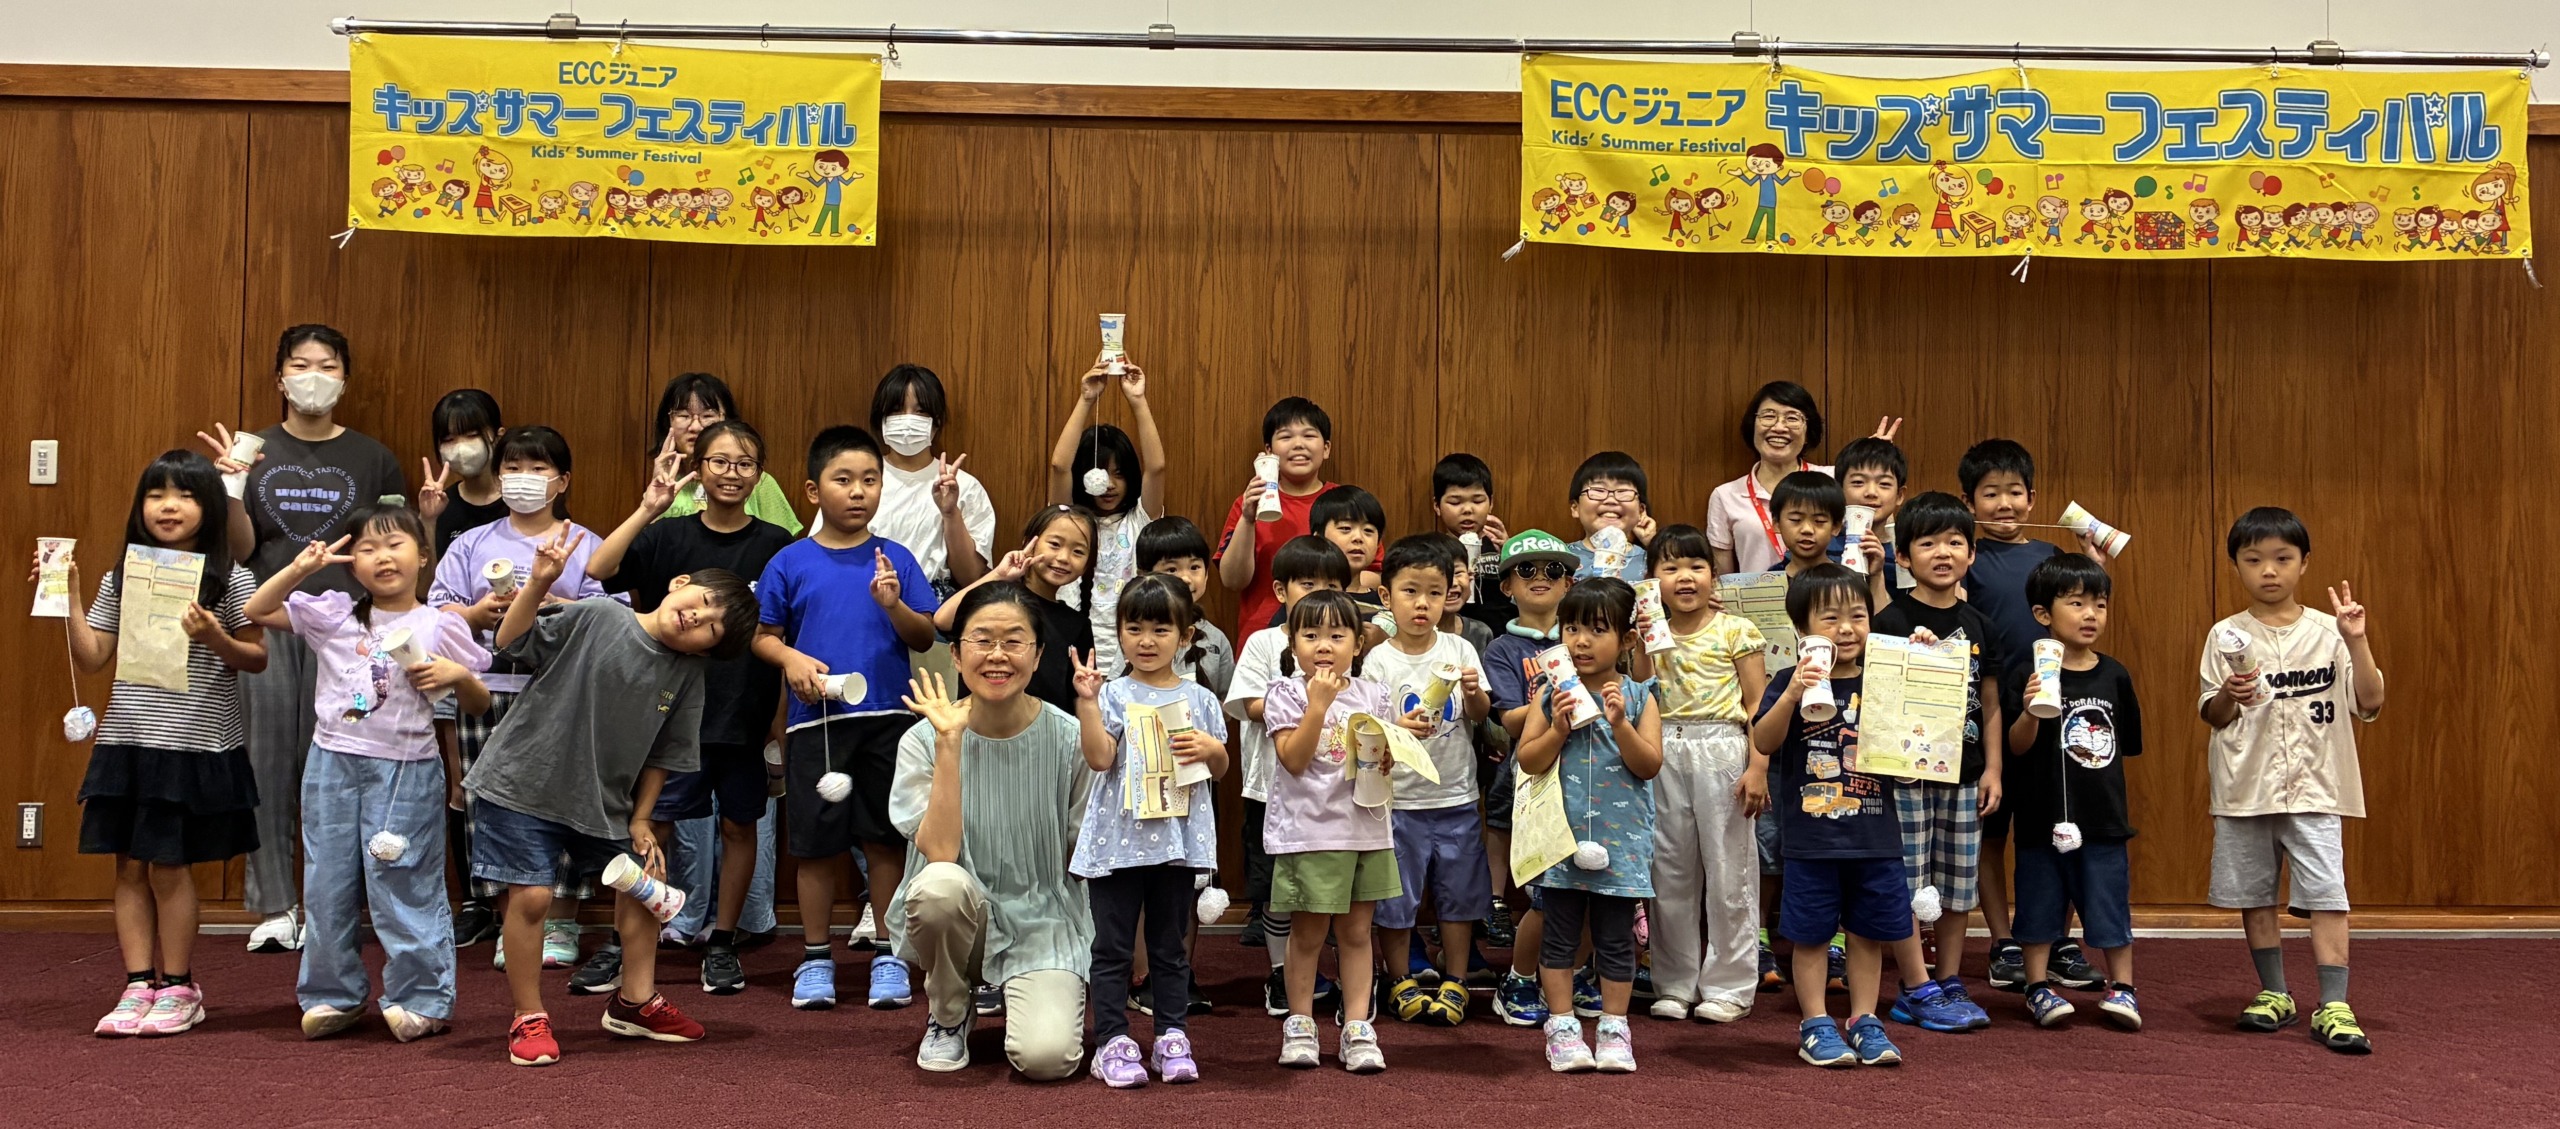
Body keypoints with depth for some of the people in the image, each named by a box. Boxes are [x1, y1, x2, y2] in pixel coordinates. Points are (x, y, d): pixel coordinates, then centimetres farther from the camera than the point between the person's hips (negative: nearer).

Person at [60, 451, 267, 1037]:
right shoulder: (121, 578, 8)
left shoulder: (230, 579, -3)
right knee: (130, 866, 6)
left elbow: (258, 657, -1)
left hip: (196, 743, -4)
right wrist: (69, 597, -1)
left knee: (169, 865, 1)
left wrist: (218, 641, -19)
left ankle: (178, 988, 14)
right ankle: (139, 986, 15)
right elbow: (91, 657, 7)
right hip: (127, 740, 4)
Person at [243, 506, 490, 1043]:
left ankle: (421, 999, 11)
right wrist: (300, 567, -3)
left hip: (405, 771, -4)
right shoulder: (333, 615, 5)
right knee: (327, 887, 11)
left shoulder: (440, 626, -1)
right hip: (332, 763, 4)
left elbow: (480, 705, 5)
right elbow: (256, 611, 8)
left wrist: (458, 675, -17)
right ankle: (333, 996, 24)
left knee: (403, 888, -1)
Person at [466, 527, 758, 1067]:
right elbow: (511, 641, -17)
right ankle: (529, 1019, 10)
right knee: (532, 896, -8)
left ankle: (635, 1002, 27)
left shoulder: (687, 675, -5)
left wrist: (640, 821, 1)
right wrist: (538, 585, -31)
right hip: (523, 782, -5)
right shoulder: (595, 617, -17)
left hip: (604, 800, 5)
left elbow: (660, 755, 4)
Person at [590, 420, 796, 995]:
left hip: (746, 710, 1)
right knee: (652, 823, -1)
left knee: (739, 824, 9)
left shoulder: (776, 543, 2)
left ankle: (723, 943, 22)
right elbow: (597, 571, -14)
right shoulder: (669, 536, 0)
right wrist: (647, 511, -18)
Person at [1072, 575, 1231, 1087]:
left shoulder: (1199, 698, 7)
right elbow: (1100, 758, -14)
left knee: (1169, 944, 12)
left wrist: (1211, 749, -8)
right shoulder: (1112, 695, -1)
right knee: (1113, 944, 3)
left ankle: (1172, 1036, 20)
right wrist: (1087, 702, -21)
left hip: (1179, 837, 2)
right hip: (1118, 837, -2)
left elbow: (1221, 768, 13)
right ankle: (1112, 1040, 10)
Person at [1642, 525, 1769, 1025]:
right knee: (1670, 871, 9)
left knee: (1728, 870, 2)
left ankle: (1727, 987, 11)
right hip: (1665, 754, 4)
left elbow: (1758, 705, -3)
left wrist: (1758, 766, -11)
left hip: (1722, 749, -3)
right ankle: (1675, 985, 19)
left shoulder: (1736, 632, -2)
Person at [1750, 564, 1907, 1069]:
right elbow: (1763, 743, -14)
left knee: (1869, 931, 12)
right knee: (1811, 932, 5)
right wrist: (1792, 695, -29)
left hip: (1875, 835, 3)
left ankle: (1864, 1021, 24)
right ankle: (1815, 1026, 17)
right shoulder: (1792, 682, -5)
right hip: (1811, 837, -3)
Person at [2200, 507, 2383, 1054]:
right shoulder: (2227, 636, 3)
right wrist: (2229, 695, -19)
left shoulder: (2328, 632, 1)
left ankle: (2333, 1007, -6)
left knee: (2326, 893, -9)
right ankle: (2274, 994, 24)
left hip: (2314, 785, -1)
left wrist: (2357, 641, -14)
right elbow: (2211, 716, 2)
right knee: (2254, 895, 10)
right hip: (2245, 786, 2)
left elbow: (2369, 704, -4)